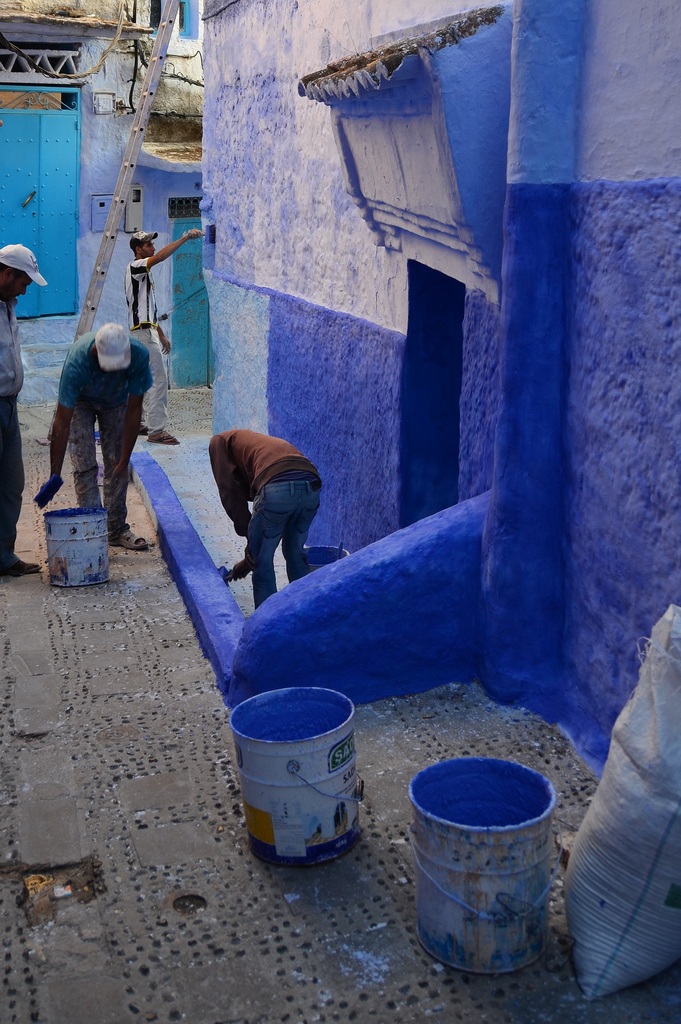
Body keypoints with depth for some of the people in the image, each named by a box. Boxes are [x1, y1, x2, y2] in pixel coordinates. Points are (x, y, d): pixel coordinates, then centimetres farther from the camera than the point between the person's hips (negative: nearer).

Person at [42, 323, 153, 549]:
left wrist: (124, 462, -25)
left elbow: (134, 410, -26)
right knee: (85, 465, -13)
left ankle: (117, 528, 8)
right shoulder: (77, 362, -42)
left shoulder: (139, 355, -36)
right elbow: (62, 423, -37)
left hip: (117, 400, 2)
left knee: (116, 465, -1)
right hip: (81, 401, -2)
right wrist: (54, 475, -37)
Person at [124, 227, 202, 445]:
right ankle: (156, 431, -12)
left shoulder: (144, 272, 21)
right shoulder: (134, 267, -9)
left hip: (147, 330, 11)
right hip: (143, 331, -11)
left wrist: (162, 336, 22)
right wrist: (184, 238, -30)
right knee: (159, 380, -12)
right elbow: (160, 257, -28)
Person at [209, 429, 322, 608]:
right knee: (295, 554, 26)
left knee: (262, 560, 13)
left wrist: (246, 532, 11)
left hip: (277, 488, -6)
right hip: (311, 486, 7)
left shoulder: (220, 441, 25)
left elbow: (230, 491, 8)